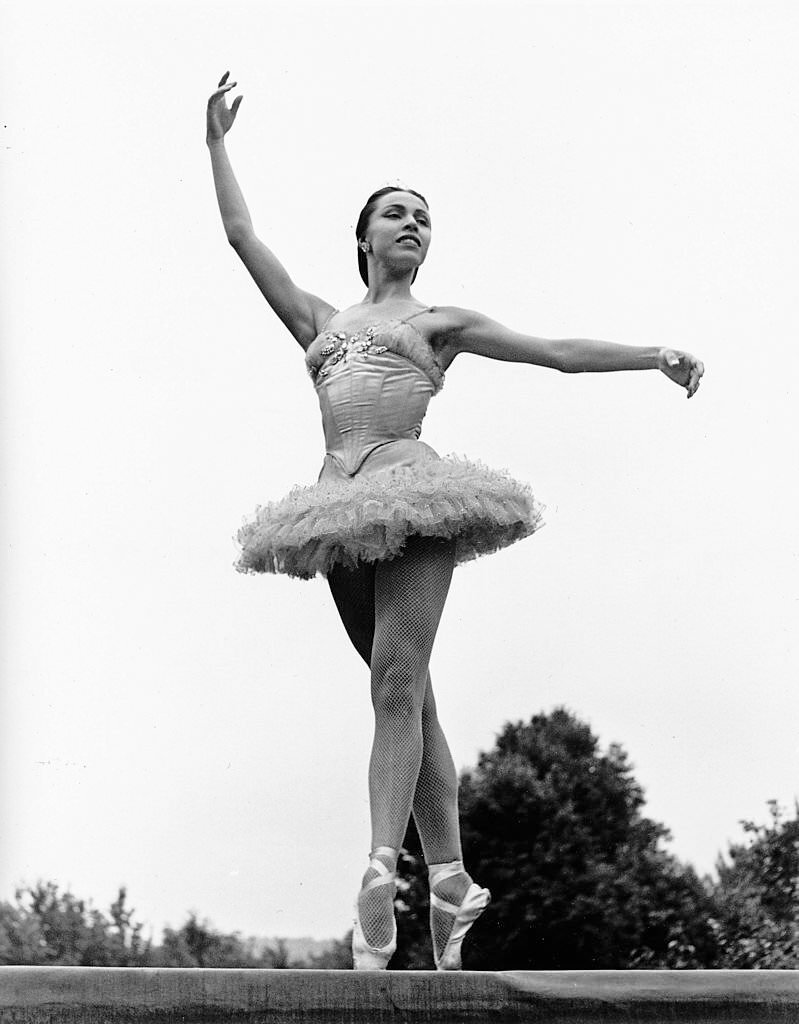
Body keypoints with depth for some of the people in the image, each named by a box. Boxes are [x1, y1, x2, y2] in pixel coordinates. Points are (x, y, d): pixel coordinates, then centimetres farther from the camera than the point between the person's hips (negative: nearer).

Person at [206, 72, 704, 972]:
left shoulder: (441, 321, 17)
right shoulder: (320, 321, 25)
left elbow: (559, 351, 13)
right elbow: (243, 237, 25)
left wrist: (657, 354, 6)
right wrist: (217, 144, 28)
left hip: (414, 491, -3)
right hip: (341, 508, 4)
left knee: (397, 684, -17)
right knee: (408, 696, 4)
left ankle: (380, 877, -25)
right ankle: (451, 881, 8)